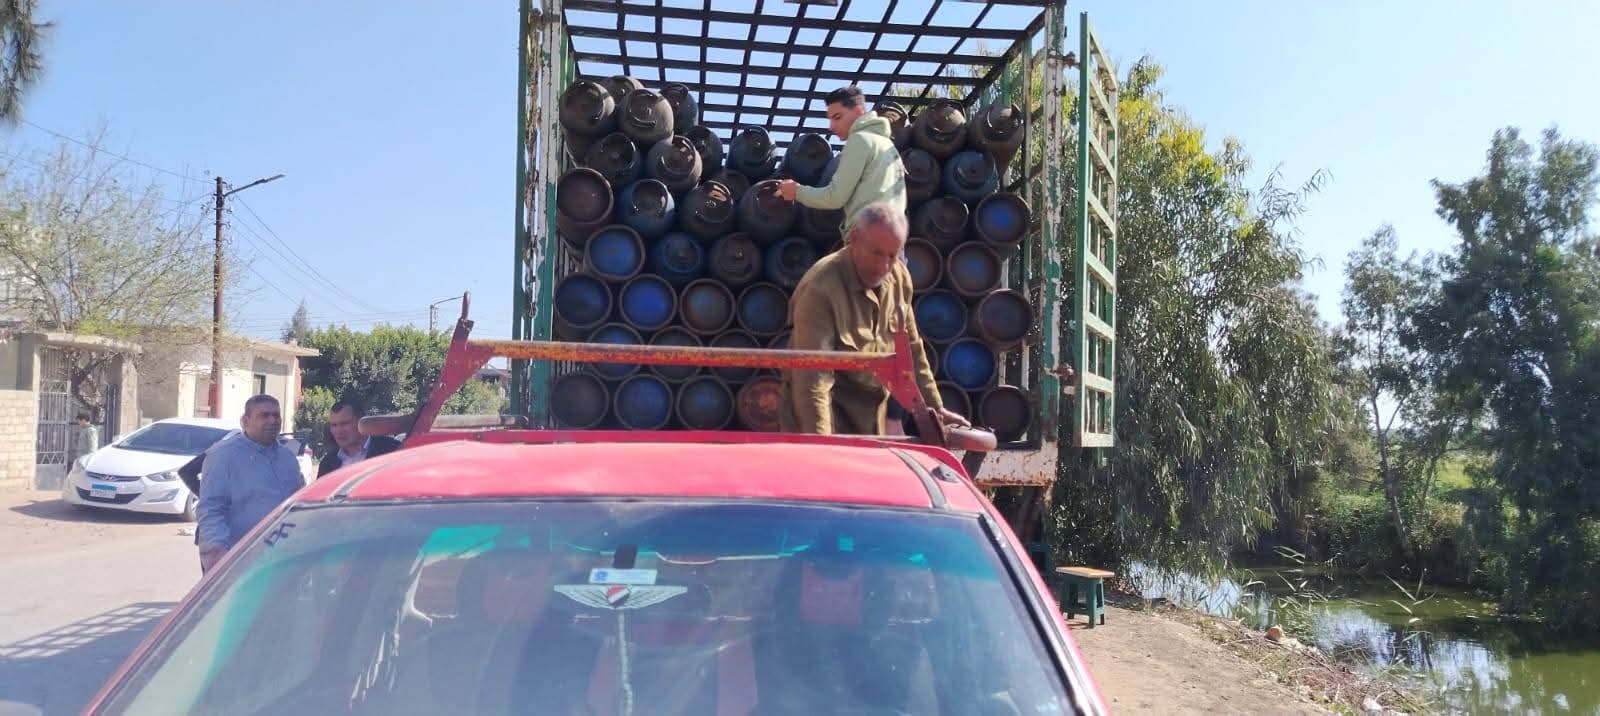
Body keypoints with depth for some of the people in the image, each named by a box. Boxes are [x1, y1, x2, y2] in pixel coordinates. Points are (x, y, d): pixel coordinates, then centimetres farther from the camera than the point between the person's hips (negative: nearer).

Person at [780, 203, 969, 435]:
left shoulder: (898, 278, -1)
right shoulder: (820, 289, -23)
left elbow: (911, 349, 11)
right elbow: (812, 378, -28)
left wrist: (935, 408, 12)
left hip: (874, 419, 7)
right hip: (833, 420, -7)